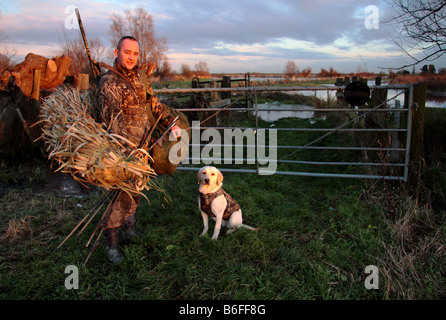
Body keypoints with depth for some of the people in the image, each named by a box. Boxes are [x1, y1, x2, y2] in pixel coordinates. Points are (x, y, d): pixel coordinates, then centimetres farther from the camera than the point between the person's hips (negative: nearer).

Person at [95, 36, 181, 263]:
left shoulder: (136, 78, 12)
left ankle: (129, 230, 35)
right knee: (121, 196, -7)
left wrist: (172, 123, 13)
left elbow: (153, 103, 22)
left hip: (141, 146, 8)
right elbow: (113, 118, -31)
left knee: (134, 192, 18)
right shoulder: (109, 83, -16)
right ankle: (111, 242, 8)